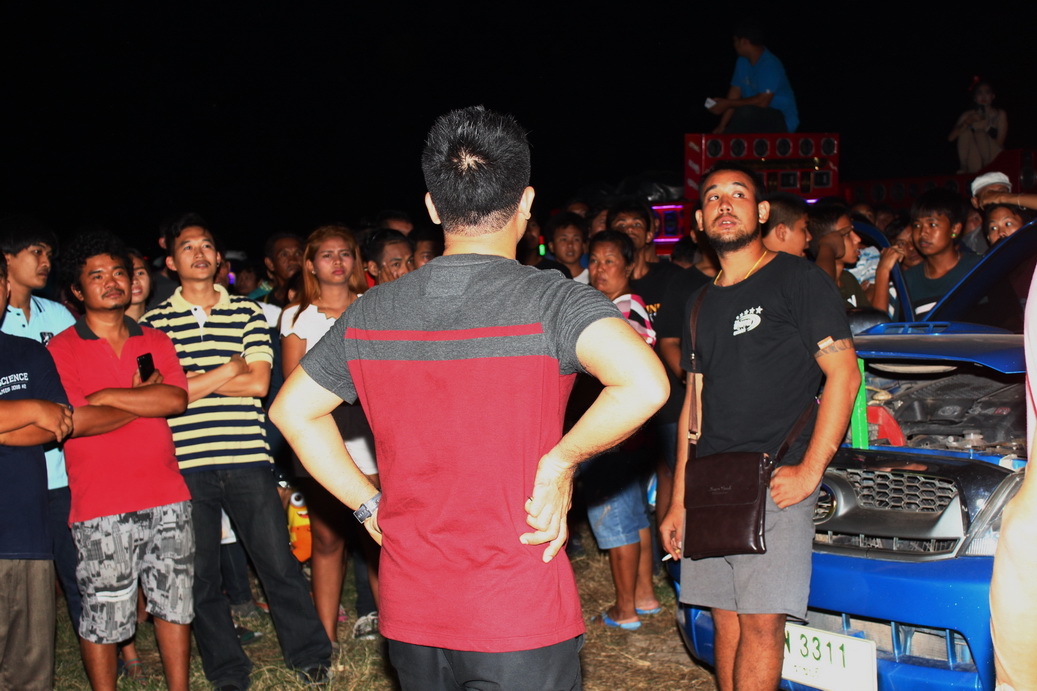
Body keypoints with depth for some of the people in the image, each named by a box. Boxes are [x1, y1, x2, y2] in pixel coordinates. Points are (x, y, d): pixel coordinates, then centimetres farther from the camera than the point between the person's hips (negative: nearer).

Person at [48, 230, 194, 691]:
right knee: (102, 618, 2)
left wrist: (106, 396, -10)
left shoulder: (156, 342, 12)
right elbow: (74, 421, -14)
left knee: (175, 603, 11)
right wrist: (145, 397, -5)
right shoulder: (61, 349, -1)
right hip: (98, 507, -4)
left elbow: (178, 400, -4)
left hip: (166, 498, 4)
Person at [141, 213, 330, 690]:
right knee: (200, 576, 8)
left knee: (279, 563, 2)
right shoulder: (154, 322, 6)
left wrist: (193, 380, -5)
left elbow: (258, 383, -2)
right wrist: (226, 371, -4)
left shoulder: (247, 313, 9)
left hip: (248, 459, 0)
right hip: (186, 466, 0)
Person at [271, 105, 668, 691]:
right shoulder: (553, 301, -14)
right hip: (521, 620, -4)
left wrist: (370, 504, 9)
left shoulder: (370, 312, 2)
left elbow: (292, 410, 13)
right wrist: (561, 462, -16)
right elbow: (644, 384, -30)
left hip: (409, 619, 5)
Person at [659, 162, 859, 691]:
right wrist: (678, 503, 17)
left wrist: (810, 471, -15)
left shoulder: (798, 280, -1)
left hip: (775, 485, -6)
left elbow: (843, 375, -7)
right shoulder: (701, 304, 19)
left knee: (761, 621, -9)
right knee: (725, 618, 7)